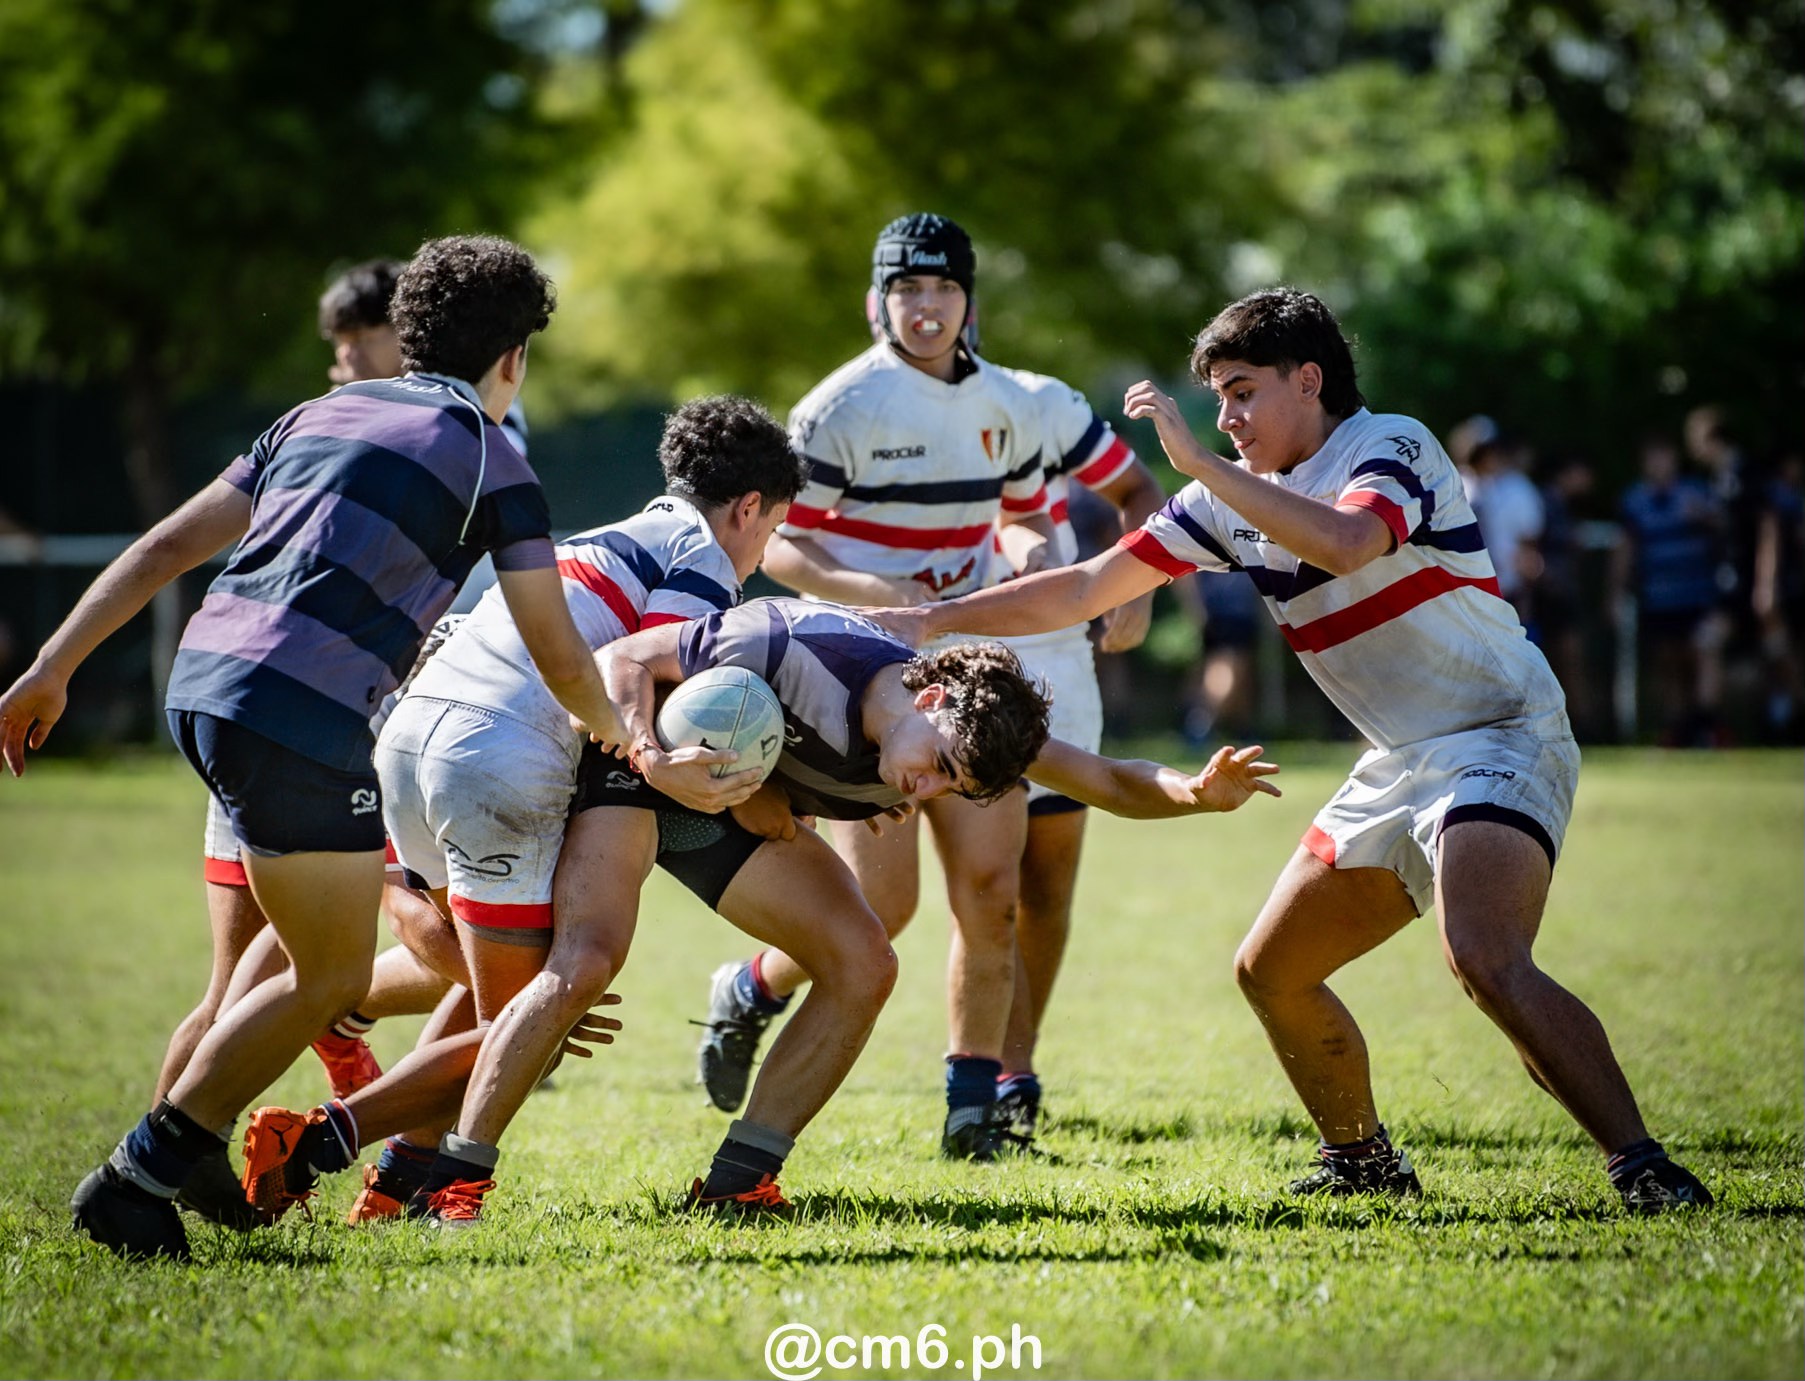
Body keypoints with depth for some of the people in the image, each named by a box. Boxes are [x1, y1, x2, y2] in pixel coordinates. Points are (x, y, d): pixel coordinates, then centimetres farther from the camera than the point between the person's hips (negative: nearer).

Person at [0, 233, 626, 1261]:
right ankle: (138, 1179, -1)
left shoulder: (324, 415, 21)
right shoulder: (490, 457, 3)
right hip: (302, 718, -8)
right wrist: (617, 733, 26)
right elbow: (557, 652, 5)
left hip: (203, 681, 8)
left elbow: (167, 545, 17)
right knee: (331, 981, 5)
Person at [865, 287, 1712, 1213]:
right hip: (1402, 765, 9)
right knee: (1270, 970, 9)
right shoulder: (1237, 493, 10)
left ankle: (1642, 1167, -28)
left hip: (1498, 742, -9)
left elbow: (1343, 544, -36)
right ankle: (1363, 1161, 26)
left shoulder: (1391, 446, -12)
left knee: (1485, 961, -30)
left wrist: (1197, 463, -32)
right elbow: (1087, 588, 13)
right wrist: (934, 619, 8)